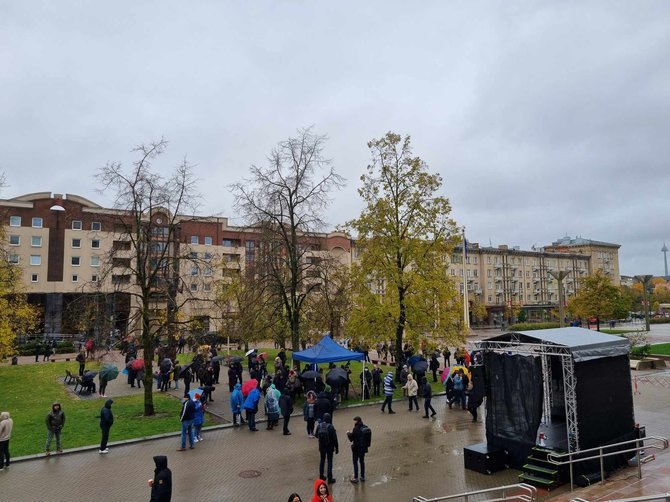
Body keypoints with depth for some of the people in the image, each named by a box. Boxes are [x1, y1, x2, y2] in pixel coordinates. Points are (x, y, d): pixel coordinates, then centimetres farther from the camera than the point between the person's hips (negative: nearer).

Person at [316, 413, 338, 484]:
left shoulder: (319, 426, -10)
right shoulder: (330, 427, -21)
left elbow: (316, 435, 4)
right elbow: (334, 438, -16)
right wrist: (336, 448, -6)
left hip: (322, 446, 4)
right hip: (329, 447, -4)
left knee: (322, 460, 20)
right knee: (330, 461, 7)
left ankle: (321, 476, 29)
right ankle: (330, 478, 10)